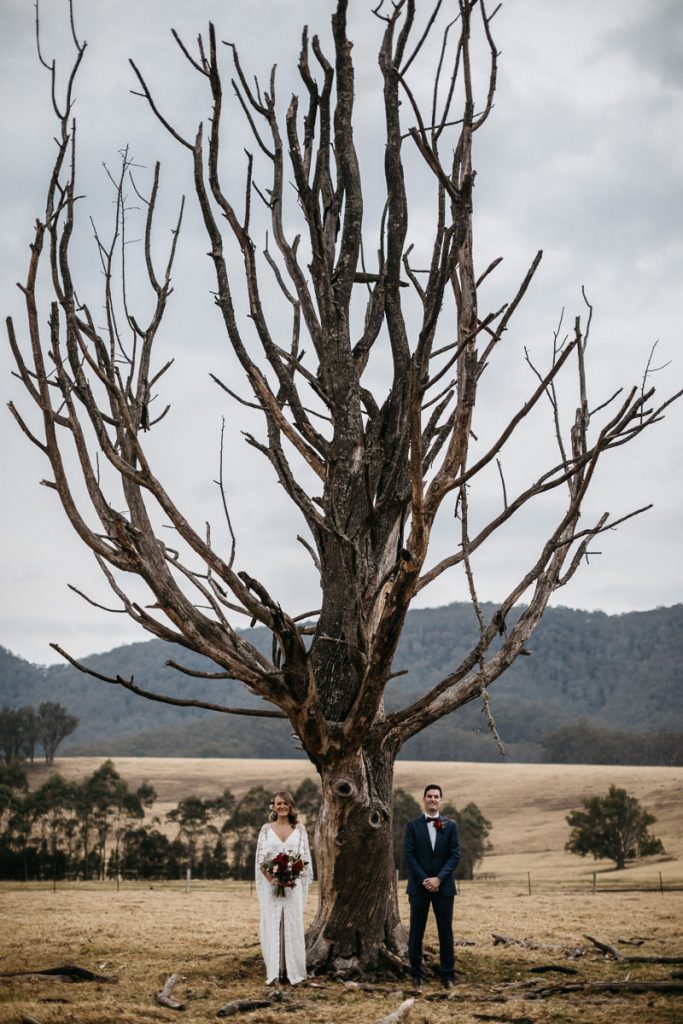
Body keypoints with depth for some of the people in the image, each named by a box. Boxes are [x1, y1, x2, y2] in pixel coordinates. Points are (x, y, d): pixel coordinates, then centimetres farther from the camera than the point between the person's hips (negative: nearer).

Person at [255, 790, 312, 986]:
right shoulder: (266, 829, 5)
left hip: (293, 884, 0)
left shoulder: (299, 829, 6)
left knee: (292, 924, 0)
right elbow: (260, 858, -1)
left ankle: (293, 971, 7)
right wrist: (271, 879, -15)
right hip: (270, 884, 0)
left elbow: (305, 857, 2)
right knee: (271, 925, -2)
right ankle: (273, 972, 1)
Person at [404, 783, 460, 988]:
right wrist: (424, 880, -12)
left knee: (446, 931, 1)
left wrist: (439, 878, -12)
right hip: (419, 886, -1)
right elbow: (409, 855, -4)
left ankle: (448, 975, 6)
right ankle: (416, 973, 12)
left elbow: (455, 855, -1)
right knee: (416, 932, 3)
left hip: (443, 886, 1)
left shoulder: (450, 826, 5)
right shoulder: (413, 826, 2)